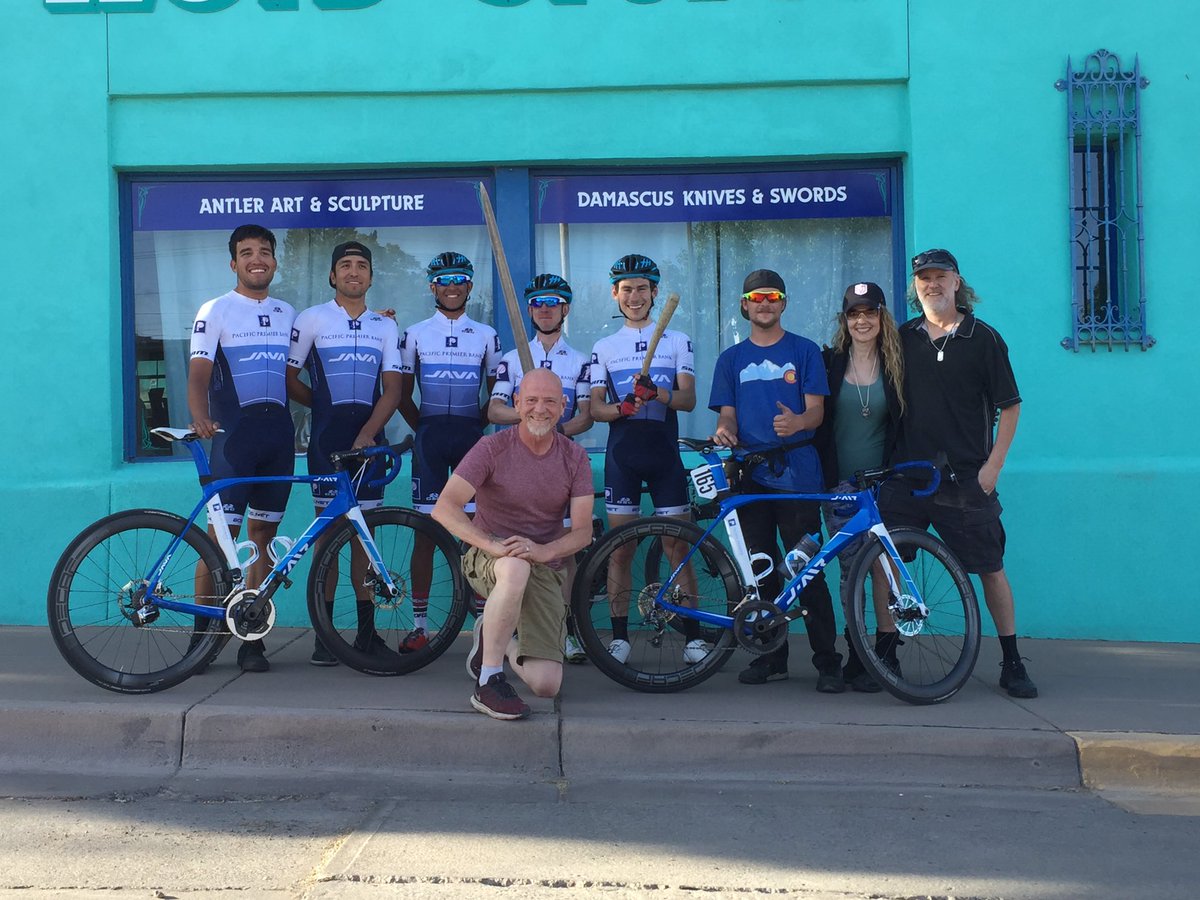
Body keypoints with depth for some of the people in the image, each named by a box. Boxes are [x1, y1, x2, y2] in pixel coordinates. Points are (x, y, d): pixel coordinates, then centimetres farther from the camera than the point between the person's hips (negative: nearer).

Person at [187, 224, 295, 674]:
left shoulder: (286, 313, 16)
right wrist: (200, 418, -24)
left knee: (263, 539, 6)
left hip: (278, 432, 5)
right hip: (234, 433, -4)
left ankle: (252, 640, 11)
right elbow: (199, 374, -7)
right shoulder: (215, 310, 1)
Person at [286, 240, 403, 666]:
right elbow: (290, 379, 5)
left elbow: (392, 390, 3)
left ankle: (367, 630, 10)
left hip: (369, 438, 2)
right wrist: (329, 407, 6)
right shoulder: (311, 319, 4)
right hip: (327, 439, -2)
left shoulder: (386, 326, 11)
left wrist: (366, 432, -10)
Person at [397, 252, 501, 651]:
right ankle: (419, 626, 4)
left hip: (472, 436, 1)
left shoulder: (486, 335, 10)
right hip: (429, 437, 0)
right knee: (426, 531, 0)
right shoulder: (414, 333, 8)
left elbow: (496, 394, 15)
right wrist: (424, 430, 4)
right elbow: (403, 395, 11)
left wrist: (477, 424, 4)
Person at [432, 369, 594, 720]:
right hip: (488, 560, -3)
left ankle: (491, 637, 22)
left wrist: (543, 551, -27)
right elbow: (444, 507, -19)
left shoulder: (574, 457, 1)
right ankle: (488, 682, -28)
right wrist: (492, 544, -34)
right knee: (515, 568, -43)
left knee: (547, 685, -12)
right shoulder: (492, 448, -9)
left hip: (544, 568, 3)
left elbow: (583, 530, -6)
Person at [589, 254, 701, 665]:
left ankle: (692, 635, 4)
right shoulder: (604, 347, 12)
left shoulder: (677, 341, 9)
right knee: (620, 549, 2)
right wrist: (624, 407, -16)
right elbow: (596, 408, 6)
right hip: (622, 453, 1)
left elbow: (688, 399, -3)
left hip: (664, 451, -1)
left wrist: (656, 392, -24)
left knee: (677, 548, -3)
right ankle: (620, 636, 10)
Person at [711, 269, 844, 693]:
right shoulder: (731, 358, 16)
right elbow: (728, 415, 13)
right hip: (750, 474, 3)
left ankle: (828, 661, -1)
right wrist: (723, 431, -12)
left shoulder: (804, 351, 9)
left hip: (797, 472, -3)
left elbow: (816, 410, 1)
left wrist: (797, 422, -22)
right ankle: (770, 657, 15)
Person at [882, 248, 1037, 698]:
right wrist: (886, 459, 8)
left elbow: (1009, 406, 2)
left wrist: (993, 466, -6)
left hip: (966, 480, -3)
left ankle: (1012, 664, 13)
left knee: (991, 569, 2)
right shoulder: (903, 338, 9)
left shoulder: (983, 338, 1)